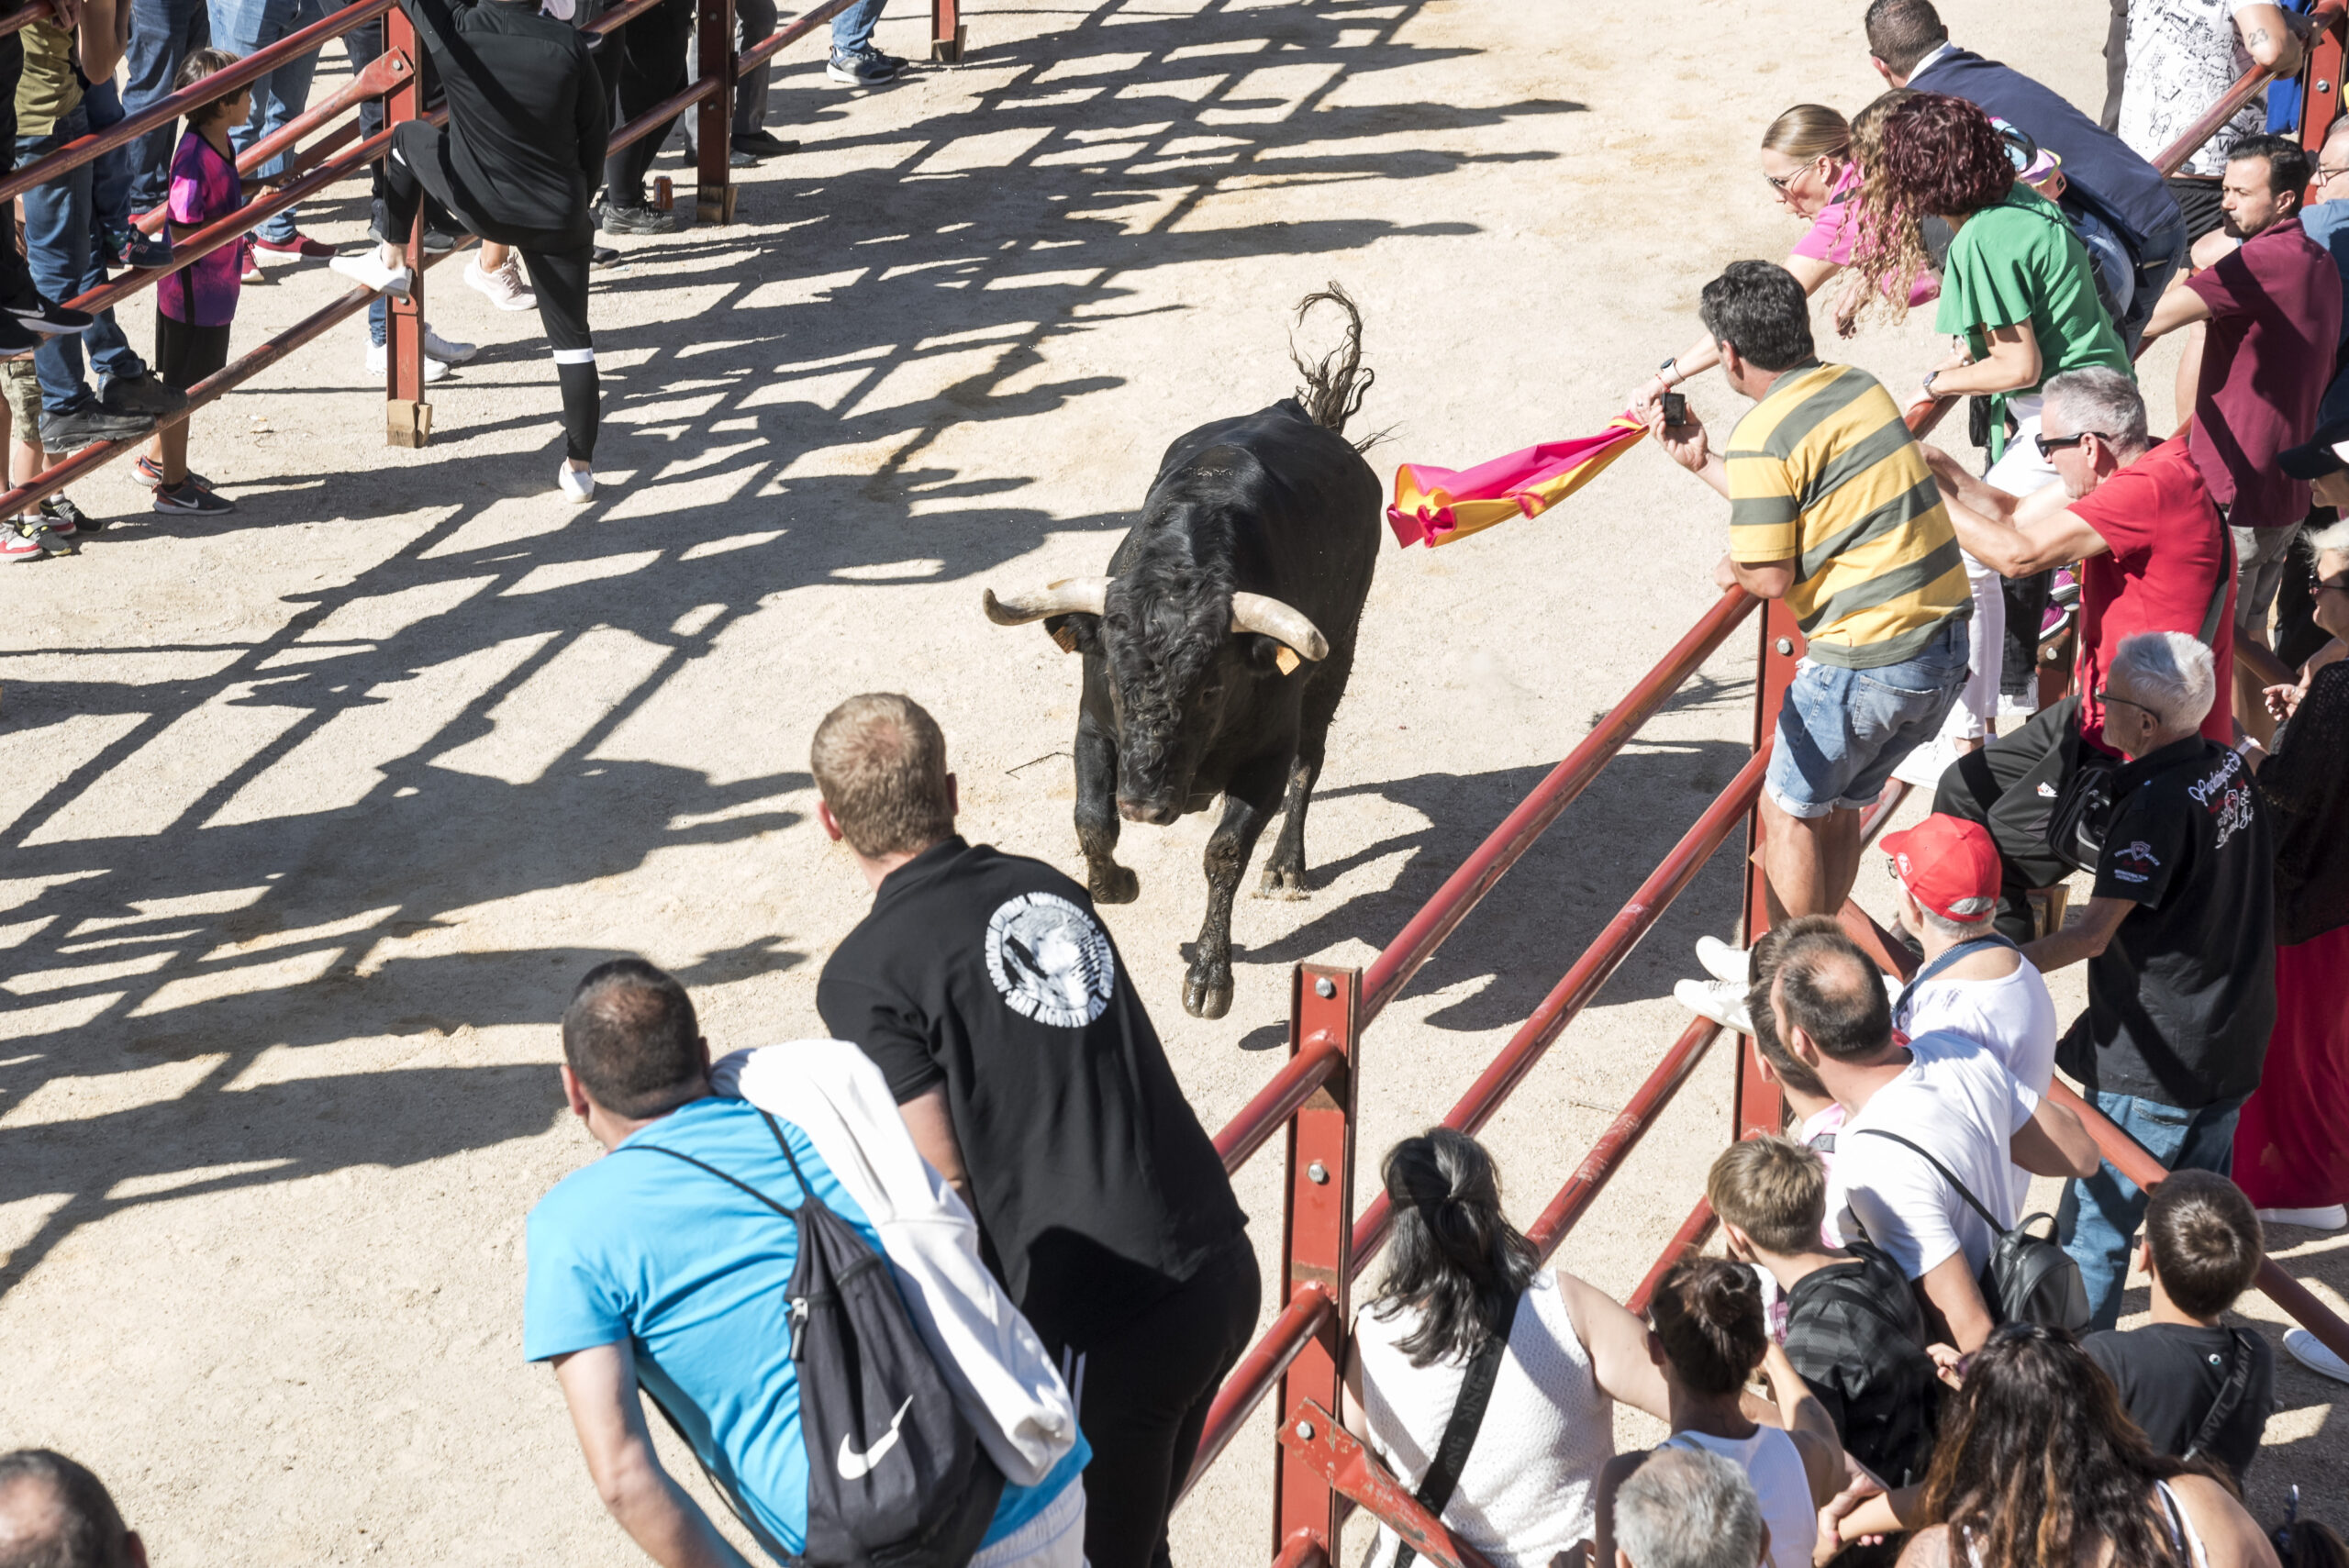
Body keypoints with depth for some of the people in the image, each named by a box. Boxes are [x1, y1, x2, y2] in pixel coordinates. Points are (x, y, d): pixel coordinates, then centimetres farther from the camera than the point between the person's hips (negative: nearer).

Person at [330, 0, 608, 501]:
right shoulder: (567, 43, -15)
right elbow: (593, 137, -4)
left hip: (478, 206, 0)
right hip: (557, 218, 0)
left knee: (408, 137, 27)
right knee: (571, 337, 11)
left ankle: (389, 261, 33)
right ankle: (579, 466, 14)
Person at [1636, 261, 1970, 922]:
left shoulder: (1763, 436, -15)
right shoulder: (1858, 385, 10)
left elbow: (1773, 577, -13)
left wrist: (1729, 570, 9)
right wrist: (1700, 461, 24)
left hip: (1868, 662, -8)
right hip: (1945, 643, 8)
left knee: (1789, 811, 11)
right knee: (1839, 804, 22)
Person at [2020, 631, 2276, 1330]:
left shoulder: (2158, 804, -23)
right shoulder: (2230, 768, 3)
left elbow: (2094, 933, -25)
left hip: (2155, 1060, -9)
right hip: (2230, 1048, 9)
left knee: (2097, 1222, 1)